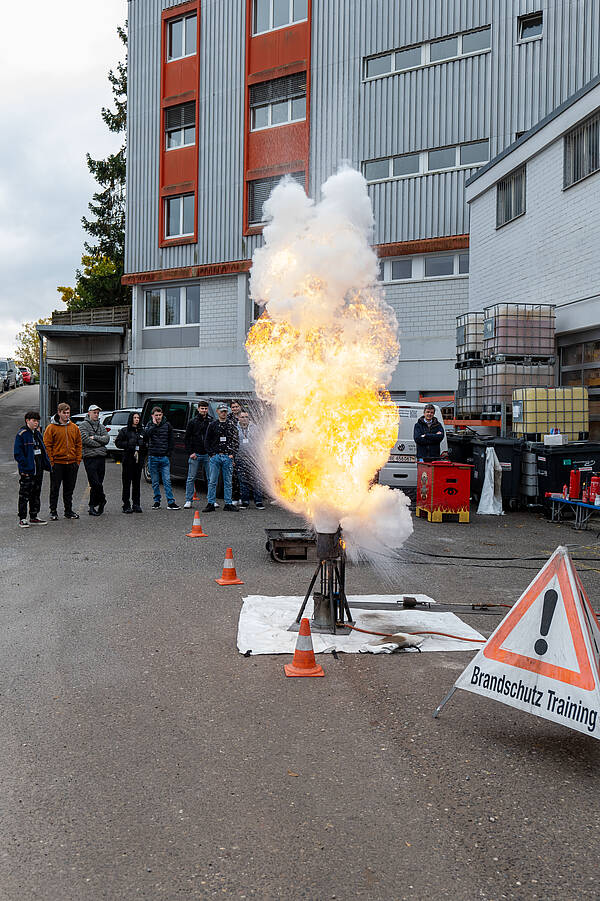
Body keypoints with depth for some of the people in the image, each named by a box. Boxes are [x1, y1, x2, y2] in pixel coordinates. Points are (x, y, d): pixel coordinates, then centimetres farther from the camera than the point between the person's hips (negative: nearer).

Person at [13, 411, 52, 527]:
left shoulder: (37, 433, 13)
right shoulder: (22, 434, -10)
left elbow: (43, 449, 19)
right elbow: (18, 453, -14)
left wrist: (47, 463, 9)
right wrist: (26, 465, -20)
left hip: (38, 469, 8)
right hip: (27, 470, -8)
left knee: (36, 494, 14)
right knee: (24, 495, -3)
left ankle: (33, 517, 22)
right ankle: (22, 519, 3)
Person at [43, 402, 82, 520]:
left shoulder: (74, 427, 8)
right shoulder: (51, 428, -4)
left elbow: (78, 444, 12)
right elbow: (47, 445, -5)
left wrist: (78, 460, 5)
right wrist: (50, 461, -11)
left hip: (72, 463, 4)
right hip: (57, 463, -4)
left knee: (69, 489, 11)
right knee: (55, 488, 3)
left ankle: (68, 511, 20)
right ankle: (53, 511, 12)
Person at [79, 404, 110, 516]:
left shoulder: (101, 426, 18)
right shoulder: (84, 425, 1)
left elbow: (107, 439, 3)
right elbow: (85, 439, -11)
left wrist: (95, 438, -10)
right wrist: (100, 443, -4)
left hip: (101, 457, 5)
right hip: (90, 457, -5)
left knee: (98, 483, 6)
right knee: (95, 483, -12)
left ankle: (92, 506, 13)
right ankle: (102, 500, 5)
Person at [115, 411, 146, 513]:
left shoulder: (141, 431, 14)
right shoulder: (125, 430, 2)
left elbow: (145, 444, 20)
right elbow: (118, 443, -3)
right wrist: (129, 445, -13)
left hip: (138, 460, 4)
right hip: (128, 460, -3)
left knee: (137, 482, 5)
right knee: (127, 483, -2)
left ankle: (136, 504, 11)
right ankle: (126, 505, 2)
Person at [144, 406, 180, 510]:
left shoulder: (167, 425, 6)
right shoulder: (150, 425, 5)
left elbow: (171, 440, 11)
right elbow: (146, 434, -17)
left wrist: (169, 453, 3)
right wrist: (154, 424, -16)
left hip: (164, 458, 0)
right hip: (153, 457, 0)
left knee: (167, 481, -5)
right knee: (155, 482, 7)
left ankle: (170, 502, -5)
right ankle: (157, 501, 16)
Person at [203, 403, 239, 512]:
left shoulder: (232, 425, 8)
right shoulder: (212, 425, 7)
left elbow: (235, 441, 7)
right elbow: (207, 441, 9)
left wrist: (232, 454, -3)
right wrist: (211, 454, -1)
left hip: (228, 457, 0)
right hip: (215, 456, 0)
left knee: (228, 482, 4)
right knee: (212, 481, 0)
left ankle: (228, 504, 9)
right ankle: (210, 503, 4)